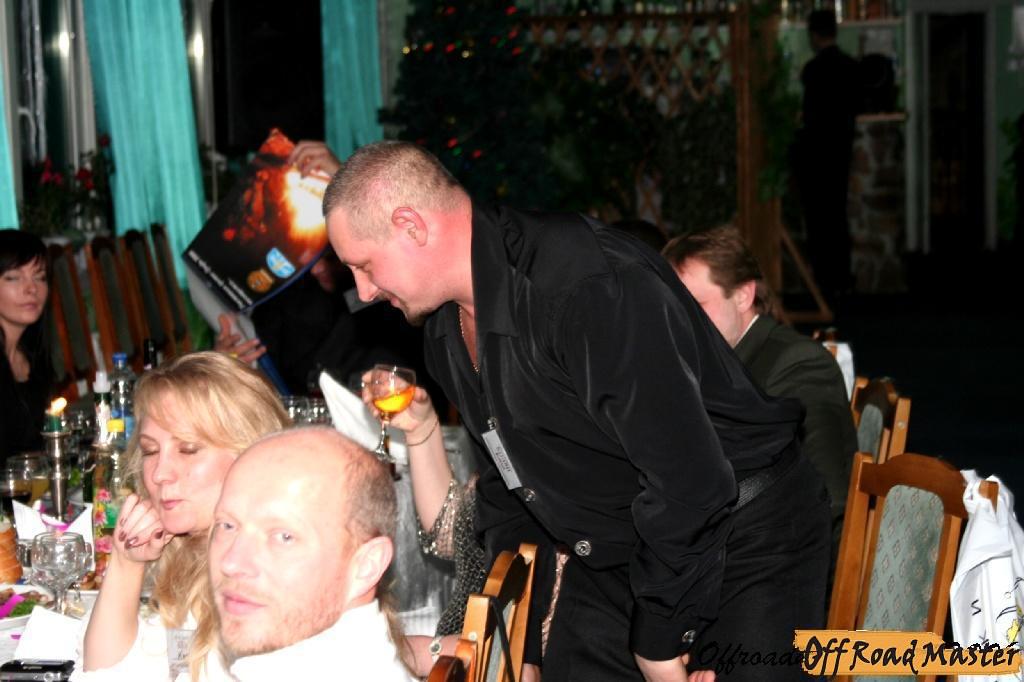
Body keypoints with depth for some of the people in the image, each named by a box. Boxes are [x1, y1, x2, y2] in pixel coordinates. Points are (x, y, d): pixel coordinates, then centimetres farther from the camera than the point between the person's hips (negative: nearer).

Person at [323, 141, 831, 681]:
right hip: (612, 553, 8)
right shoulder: (447, 328, 3)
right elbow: (503, 481, 15)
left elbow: (687, 478, -29)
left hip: (749, 540, -8)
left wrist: (659, 638, -19)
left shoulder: (592, 286, -28)